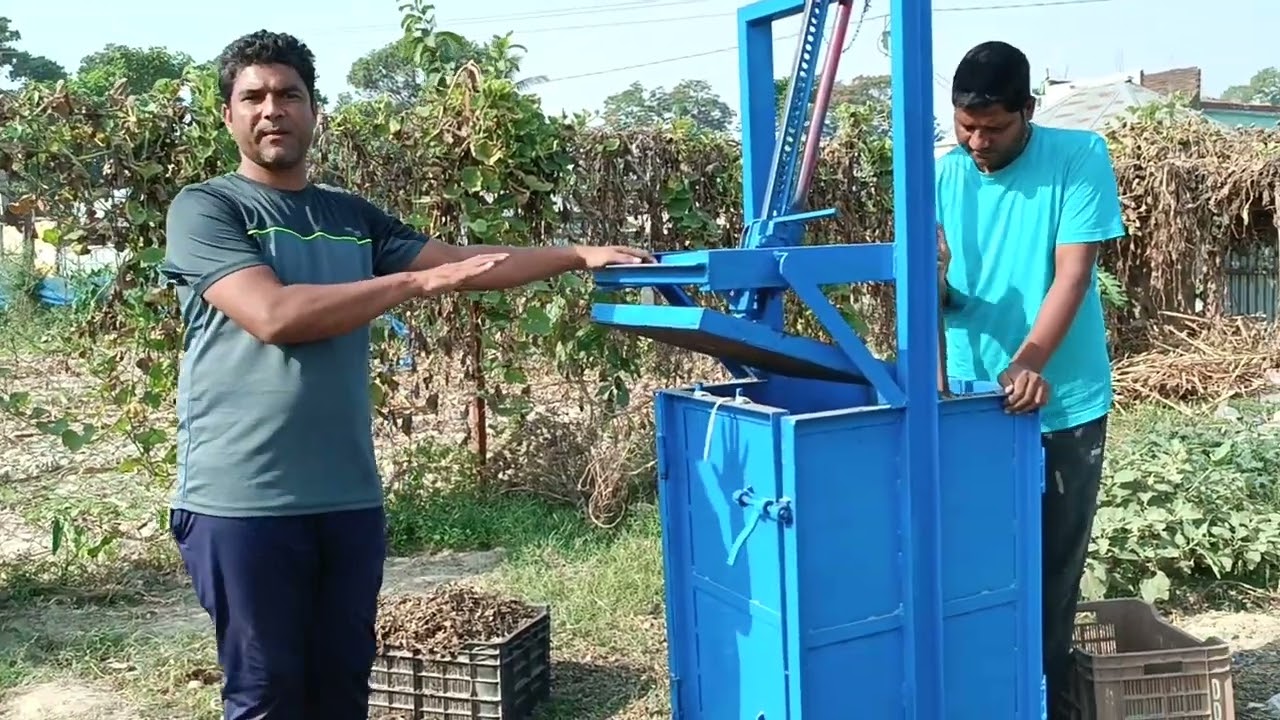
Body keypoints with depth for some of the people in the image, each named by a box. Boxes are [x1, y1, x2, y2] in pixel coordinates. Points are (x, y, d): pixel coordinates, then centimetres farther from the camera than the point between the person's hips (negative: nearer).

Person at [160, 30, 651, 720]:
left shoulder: (351, 216, 13)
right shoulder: (204, 208, -4)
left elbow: (463, 261, 17)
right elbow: (273, 315, -19)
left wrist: (581, 256, 12)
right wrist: (418, 281, -14)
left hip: (349, 497, 5)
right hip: (242, 501, -5)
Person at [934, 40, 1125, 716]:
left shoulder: (1079, 157, -10)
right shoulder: (943, 175, -1)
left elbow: (1073, 273, -17)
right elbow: (938, 292, -1)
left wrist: (1030, 361, -30)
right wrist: (932, 282, -25)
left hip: (1063, 401, -2)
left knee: (1053, 558, 8)